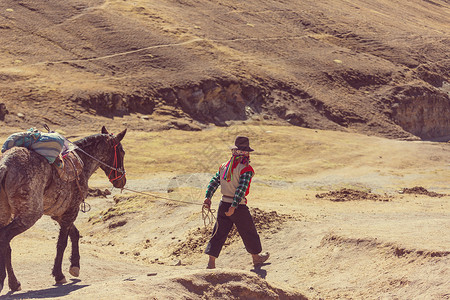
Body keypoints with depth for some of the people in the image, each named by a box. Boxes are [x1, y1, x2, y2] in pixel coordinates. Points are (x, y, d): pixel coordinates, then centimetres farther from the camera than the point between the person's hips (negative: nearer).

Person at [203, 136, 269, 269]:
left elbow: (214, 182, 2)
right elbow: (241, 188, -22)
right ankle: (256, 258, 32)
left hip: (224, 205, 6)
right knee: (249, 233, 14)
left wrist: (208, 197, -4)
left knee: (218, 234, 8)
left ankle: (211, 264, 2)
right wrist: (234, 207, -25)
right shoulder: (245, 168, -13)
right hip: (239, 207, -6)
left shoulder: (224, 166, 8)